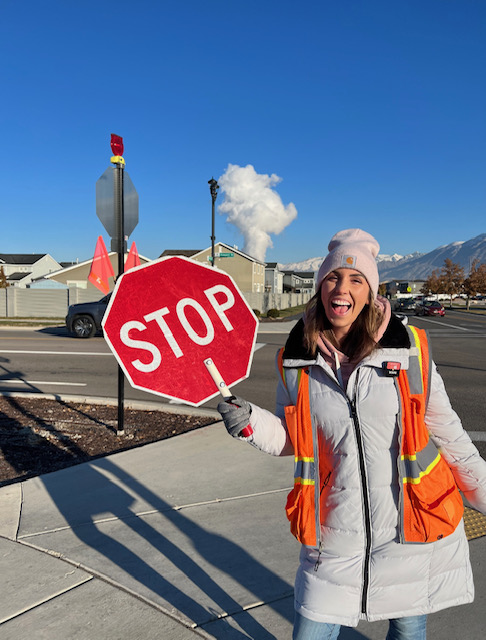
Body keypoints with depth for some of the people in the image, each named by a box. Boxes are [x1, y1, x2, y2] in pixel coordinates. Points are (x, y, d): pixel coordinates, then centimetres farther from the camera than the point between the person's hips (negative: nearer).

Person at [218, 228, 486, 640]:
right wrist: (251, 422, -13)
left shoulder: (408, 347, -8)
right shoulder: (297, 360, -5)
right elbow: (291, 439, 5)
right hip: (336, 533, 1)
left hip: (413, 529, 0)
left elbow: (447, 432, 2)